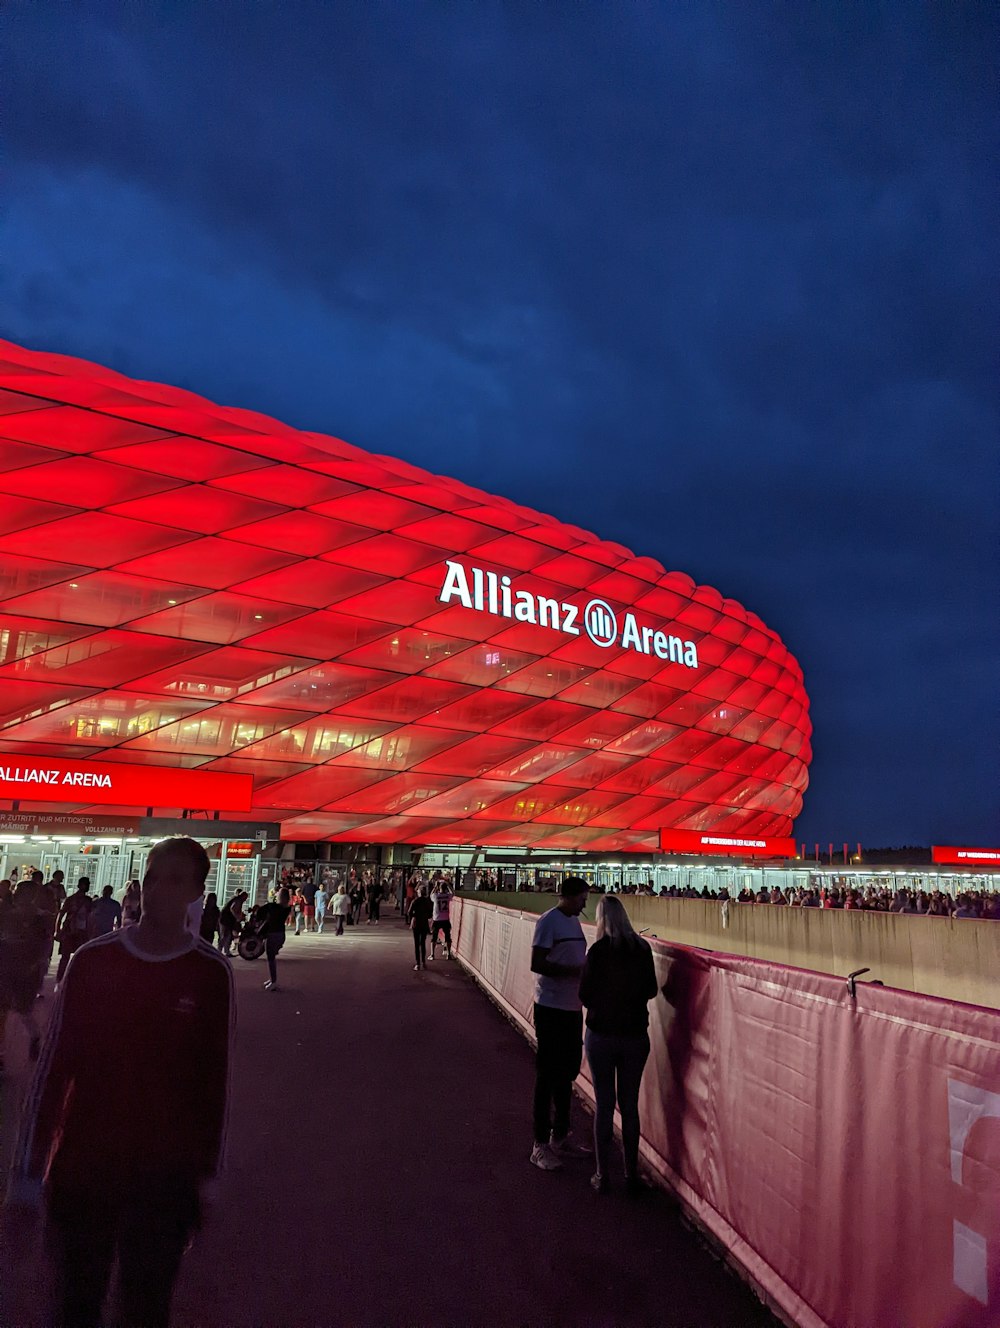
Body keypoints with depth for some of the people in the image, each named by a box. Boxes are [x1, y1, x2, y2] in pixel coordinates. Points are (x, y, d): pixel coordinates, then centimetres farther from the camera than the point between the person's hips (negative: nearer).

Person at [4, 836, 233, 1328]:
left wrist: (207, 1173, 1)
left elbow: (215, 1079, -3)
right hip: (80, 1167, 1)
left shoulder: (211, 973, -9)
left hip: (167, 1174, -1)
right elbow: (54, 1066, -3)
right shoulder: (92, 960, -7)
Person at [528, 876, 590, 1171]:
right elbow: (537, 964, -21)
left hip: (572, 1007, 8)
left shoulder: (574, 921, 11)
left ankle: (560, 1136, 32)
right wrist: (575, 970, -23)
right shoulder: (549, 921, -15)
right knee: (548, 1075, 1)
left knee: (568, 1072, 17)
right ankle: (540, 1145, 13)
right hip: (551, 1007, -8)